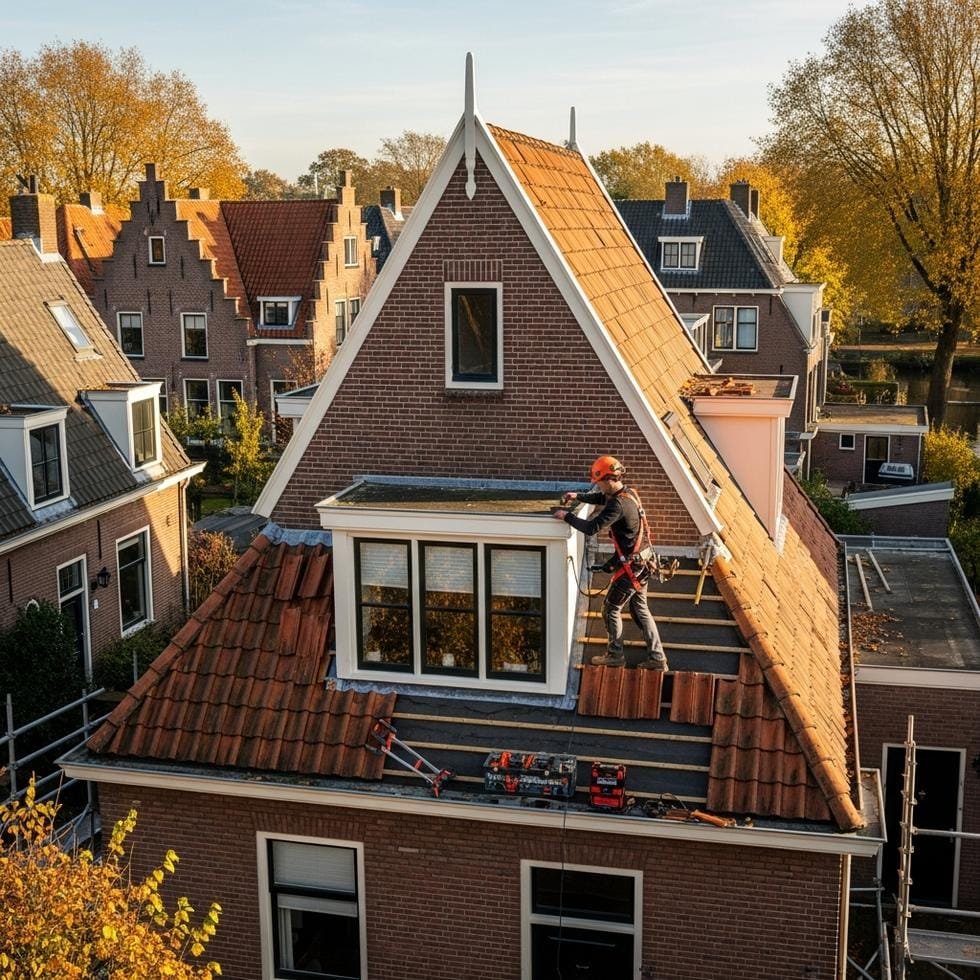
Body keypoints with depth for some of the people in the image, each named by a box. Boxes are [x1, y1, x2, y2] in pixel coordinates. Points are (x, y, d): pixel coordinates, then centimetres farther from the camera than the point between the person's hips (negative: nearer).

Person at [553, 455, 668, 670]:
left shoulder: (618, 504, -24)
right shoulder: (627, 493, 6)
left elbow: (592, 527, -30)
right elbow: (601, 498, 27)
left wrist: (566, 516, -17)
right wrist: (578, 497, 15)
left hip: (631, 566, -9)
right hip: (642, 562, 9)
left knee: (611, 608, 8)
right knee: (640, 609, 16)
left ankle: (615, 656, 20)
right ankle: (656, 658, 17)